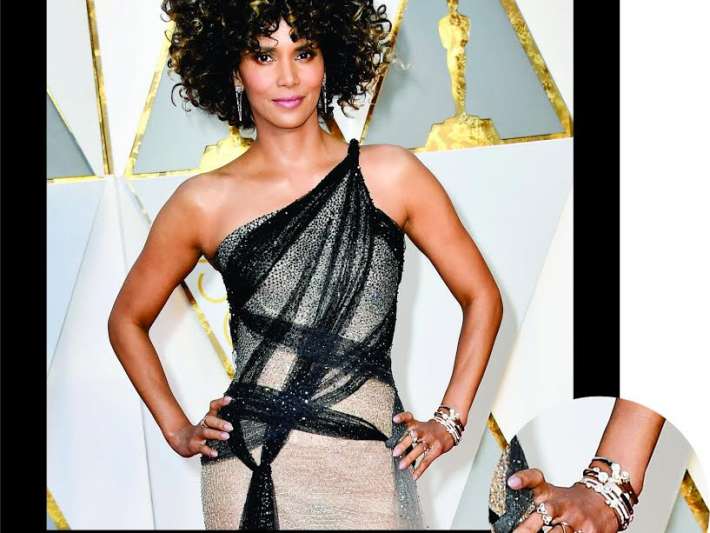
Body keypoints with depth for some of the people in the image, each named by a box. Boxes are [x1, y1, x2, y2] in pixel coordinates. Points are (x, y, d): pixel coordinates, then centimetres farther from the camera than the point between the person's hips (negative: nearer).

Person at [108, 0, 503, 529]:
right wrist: (177, 429, 7)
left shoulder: (389, 175, -1)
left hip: (372, 465, 0)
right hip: (249, 470, 0)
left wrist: (449, 420, 2)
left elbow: (482, 297, 6)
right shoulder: (204, 202, -1)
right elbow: (128, 319, 14)